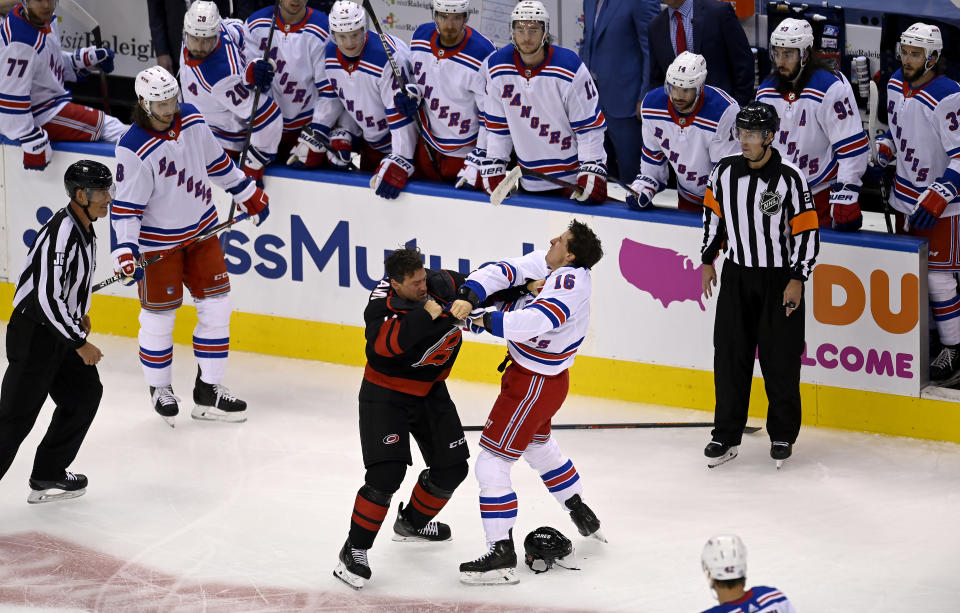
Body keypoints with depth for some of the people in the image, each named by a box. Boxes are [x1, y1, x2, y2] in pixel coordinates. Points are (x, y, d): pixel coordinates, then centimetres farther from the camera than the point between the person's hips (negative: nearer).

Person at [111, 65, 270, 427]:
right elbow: (125, 207, -21)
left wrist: (248, 194, 19)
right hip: (158, 241, -6)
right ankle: (160, 390, 25)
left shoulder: (191, 119, -5)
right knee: (159, 316, 2)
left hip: (201, 230, 6)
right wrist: (125, 252, -32)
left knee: (216, 307, 6)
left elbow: (216, 160, 13)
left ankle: (208, 391, 17)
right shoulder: (134, 150, -23)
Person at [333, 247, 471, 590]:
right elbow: (386, 343, -48)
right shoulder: (381, 308, -28)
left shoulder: (442, 285, -13)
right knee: (387, 473, -19)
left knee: (452, 468, 11)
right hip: (386, 393, -6)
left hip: (430, 390, 6)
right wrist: (425, 314, -49)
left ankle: (412, 523, 37)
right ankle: (354, 550, -7)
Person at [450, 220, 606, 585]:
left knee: (491, 464, -8)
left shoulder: (570, 284, -29)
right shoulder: (548, 265, -2)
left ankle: (501, 555, -6)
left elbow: (532, 322, -42)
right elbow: (506, 272, -9)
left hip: (535, 385, -11)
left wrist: (483, 319, -32)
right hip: (539, 377, 11)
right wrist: (469, 295, -25)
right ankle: (583, 516, 49)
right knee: (538, 446, 33)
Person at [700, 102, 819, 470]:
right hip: (736, 277, 4)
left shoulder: (789, 179, -14)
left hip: (779, 280, -4)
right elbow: (713, 214, 14)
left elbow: (807, 231, -10)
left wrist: (797, 280, -13)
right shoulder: (724, 172, -2)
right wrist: (708, 261, 13)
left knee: (780, 361, 2)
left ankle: (783, 436, 16)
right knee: (730, 357, 4)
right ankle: (726, 436, 11)